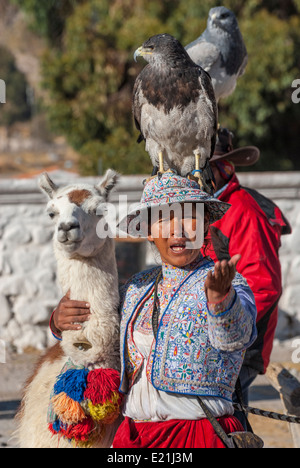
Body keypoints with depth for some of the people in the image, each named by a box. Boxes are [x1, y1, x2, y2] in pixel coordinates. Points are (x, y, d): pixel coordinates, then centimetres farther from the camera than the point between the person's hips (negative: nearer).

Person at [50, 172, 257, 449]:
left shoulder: (230, 285, -5)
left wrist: (220, 295, -47)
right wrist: (60, 321, 6)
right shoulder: (137, 287, 13)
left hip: (198, 435, -5)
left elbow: (233, 337, -26)